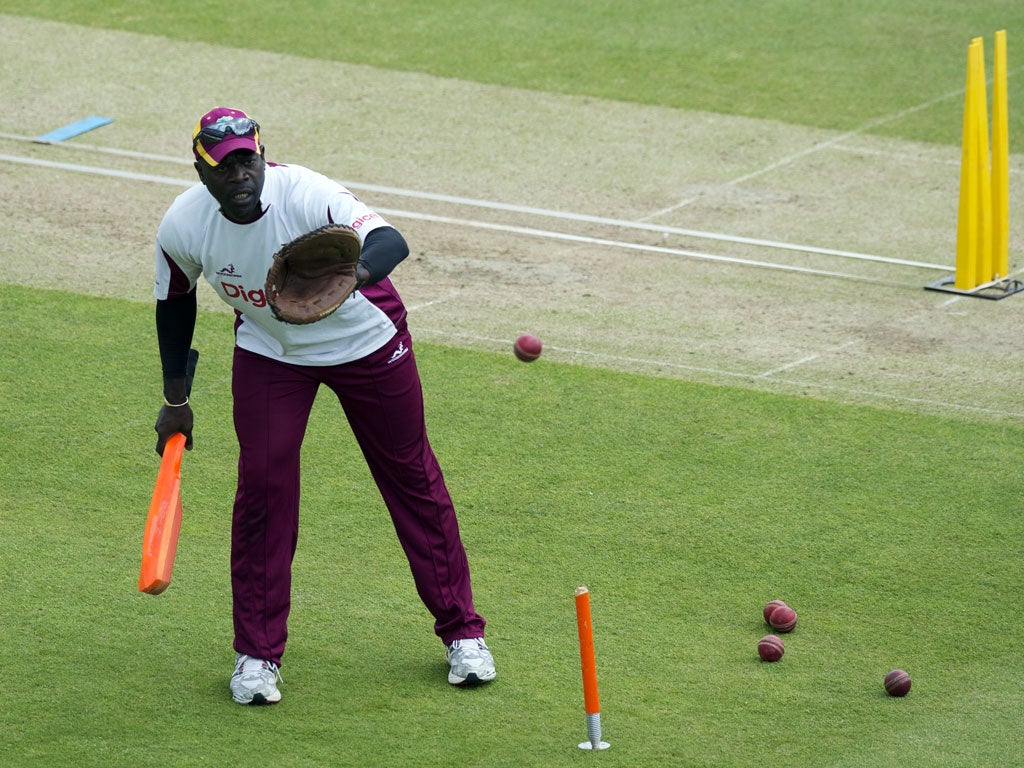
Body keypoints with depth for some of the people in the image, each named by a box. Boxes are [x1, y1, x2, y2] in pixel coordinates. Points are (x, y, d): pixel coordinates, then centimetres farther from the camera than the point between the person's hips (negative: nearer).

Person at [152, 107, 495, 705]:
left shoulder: (309, 196, -36)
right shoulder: (183, 227, -22)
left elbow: (390, 241, -51)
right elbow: (175, 299, -1)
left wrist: (355, 273, -74)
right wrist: (176, 400, 2)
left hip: (366, 342, -2)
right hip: (268, 355, 2)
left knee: (412, 476, 6)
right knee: (263, 486, -8)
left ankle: (462, 631, 20)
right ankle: (257, 654, 6)